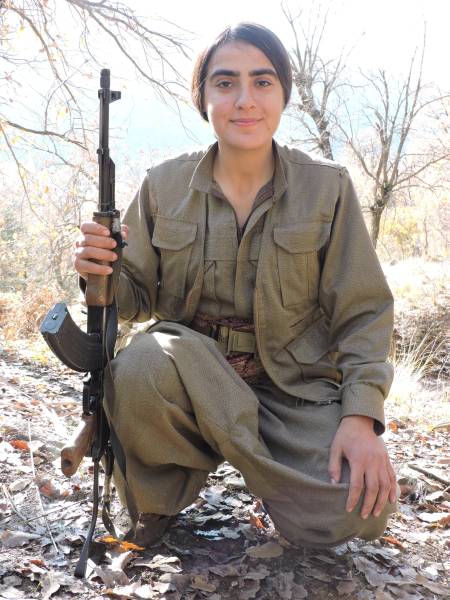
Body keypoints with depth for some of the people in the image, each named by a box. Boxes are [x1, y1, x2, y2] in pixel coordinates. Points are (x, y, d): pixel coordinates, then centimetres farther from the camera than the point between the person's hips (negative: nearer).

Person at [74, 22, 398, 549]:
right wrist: (105, 275, -20)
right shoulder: (164, 186, -1)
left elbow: (363, 313, -2)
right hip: (190, 368, 0)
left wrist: (361, 416, -15)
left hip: (294, 385, 1)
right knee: (141, 367, -35)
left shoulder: (328, 188, -4)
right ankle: (158, 497, -1)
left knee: (354, 513, -21)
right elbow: (139, 298, 5)